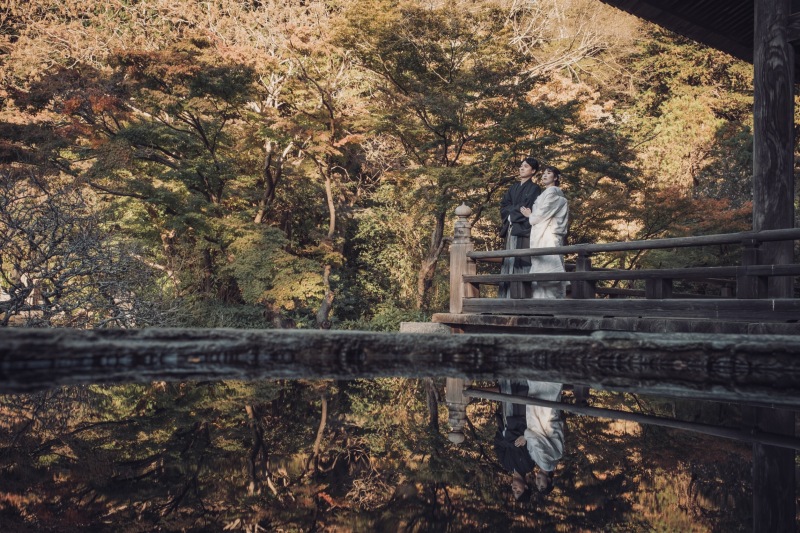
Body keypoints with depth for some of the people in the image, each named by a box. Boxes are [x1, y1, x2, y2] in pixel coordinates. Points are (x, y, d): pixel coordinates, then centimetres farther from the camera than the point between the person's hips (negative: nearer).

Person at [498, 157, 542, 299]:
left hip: (524, 230, -7)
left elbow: (526, 209, -11)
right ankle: (509, 296, 4)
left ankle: (523, 296, -14)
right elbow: (503, 206, 14)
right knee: (510, 261, 3)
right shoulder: (513, 188, 20)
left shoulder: (534, 188, 1)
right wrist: (515, 211, -4)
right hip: (511, 229, 7)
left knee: (522, 262, -13)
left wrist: (512, 213, 0)